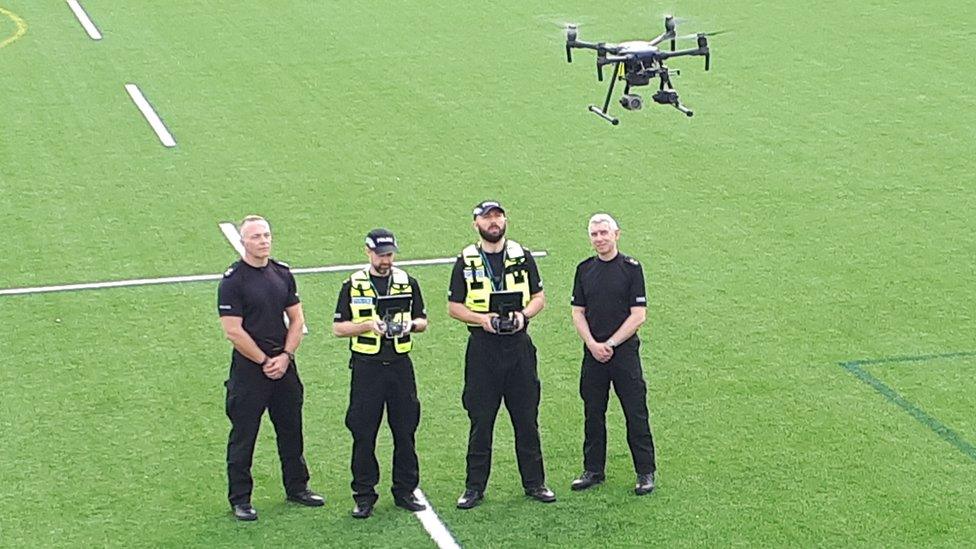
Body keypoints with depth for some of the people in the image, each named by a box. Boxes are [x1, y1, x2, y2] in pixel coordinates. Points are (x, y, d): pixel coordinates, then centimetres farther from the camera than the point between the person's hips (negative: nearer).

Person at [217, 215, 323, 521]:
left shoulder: (282, 273, 7)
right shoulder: (232, 280, -11)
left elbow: (296, 318, 10)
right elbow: (233, 331, -15)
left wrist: (285, 356, -4)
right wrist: (265, 362, -12)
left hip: (283, 365, 6)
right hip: (248, 368, -5)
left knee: (291, 430, 14)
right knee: (243, 435, 2)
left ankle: (297, 487, 28)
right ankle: (239, 499, 12)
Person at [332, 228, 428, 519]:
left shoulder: (407, 282, 9)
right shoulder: (353, 285, 2)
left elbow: (422, 321, 14)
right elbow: (338, 328, 1)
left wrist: (410, 324, -9)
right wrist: (369, 325, -15)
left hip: (400, 365, 2)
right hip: (366, 367, -2)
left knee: (405, 431, 6)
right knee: (363, 434, 1)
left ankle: (405, 491, 17)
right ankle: (364, 495, 9)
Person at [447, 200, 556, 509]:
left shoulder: (522, 256, 7)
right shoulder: (466, 262, 3)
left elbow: (539, 297, 10)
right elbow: (454, 306, 3)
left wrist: (523, 315, -10)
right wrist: (481, 318, -14)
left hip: (518, 345, 2)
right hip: (482, 348, -1)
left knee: (527, 419, 6)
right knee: (480, 421, 1)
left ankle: (534, 482, 17)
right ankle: (475, 486, 10)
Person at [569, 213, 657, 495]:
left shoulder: (631, 268, -3)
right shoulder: (584, 269, 9)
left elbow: (638, 315, -7)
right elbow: (578, 312, 9)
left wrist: (610, 344, -11)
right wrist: (593, 344, -6)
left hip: (624, 352, -4)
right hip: (593, 353, 4)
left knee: (636, 414, -1)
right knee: (593, 413, 9)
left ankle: (646, 472, 6)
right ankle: (593, 470, 19)